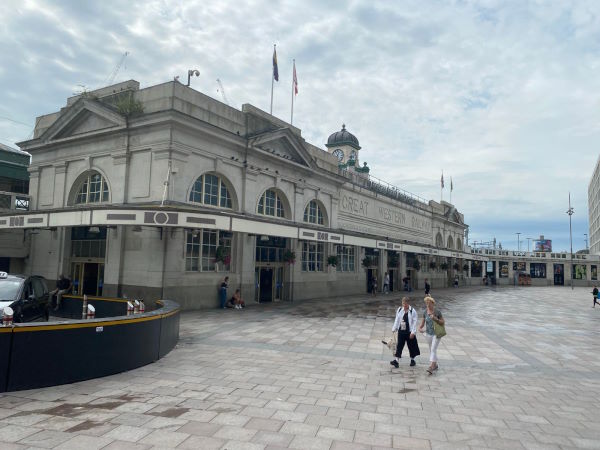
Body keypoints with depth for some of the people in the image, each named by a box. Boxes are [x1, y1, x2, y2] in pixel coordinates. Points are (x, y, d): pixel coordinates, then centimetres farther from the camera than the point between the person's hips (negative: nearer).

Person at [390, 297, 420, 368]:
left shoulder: (412, 311, -9)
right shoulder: (399, 310, 3)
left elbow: (414, 322, -10)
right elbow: (397, 320, 9)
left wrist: (413, 332, -14)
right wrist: (394, 329, 5)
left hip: (409, 332, -3)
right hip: (401, 331, 3)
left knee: (411, 345, 10)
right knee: (399, 345, 0)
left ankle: (412, 360, 29)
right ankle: (396, 361, -1)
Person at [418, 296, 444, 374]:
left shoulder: (437, 311, -13)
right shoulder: (425, 312, -2)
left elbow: (442, 322, -8)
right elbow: (423, 322, 6)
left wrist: (436, 319, -25)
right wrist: (420, 328, -13)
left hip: (436, 334, -5)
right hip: (428, 333, 5)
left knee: (433, 349, -14)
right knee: (431, 350, 14)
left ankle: (431, 367, -19)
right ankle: (435, 365, 30)